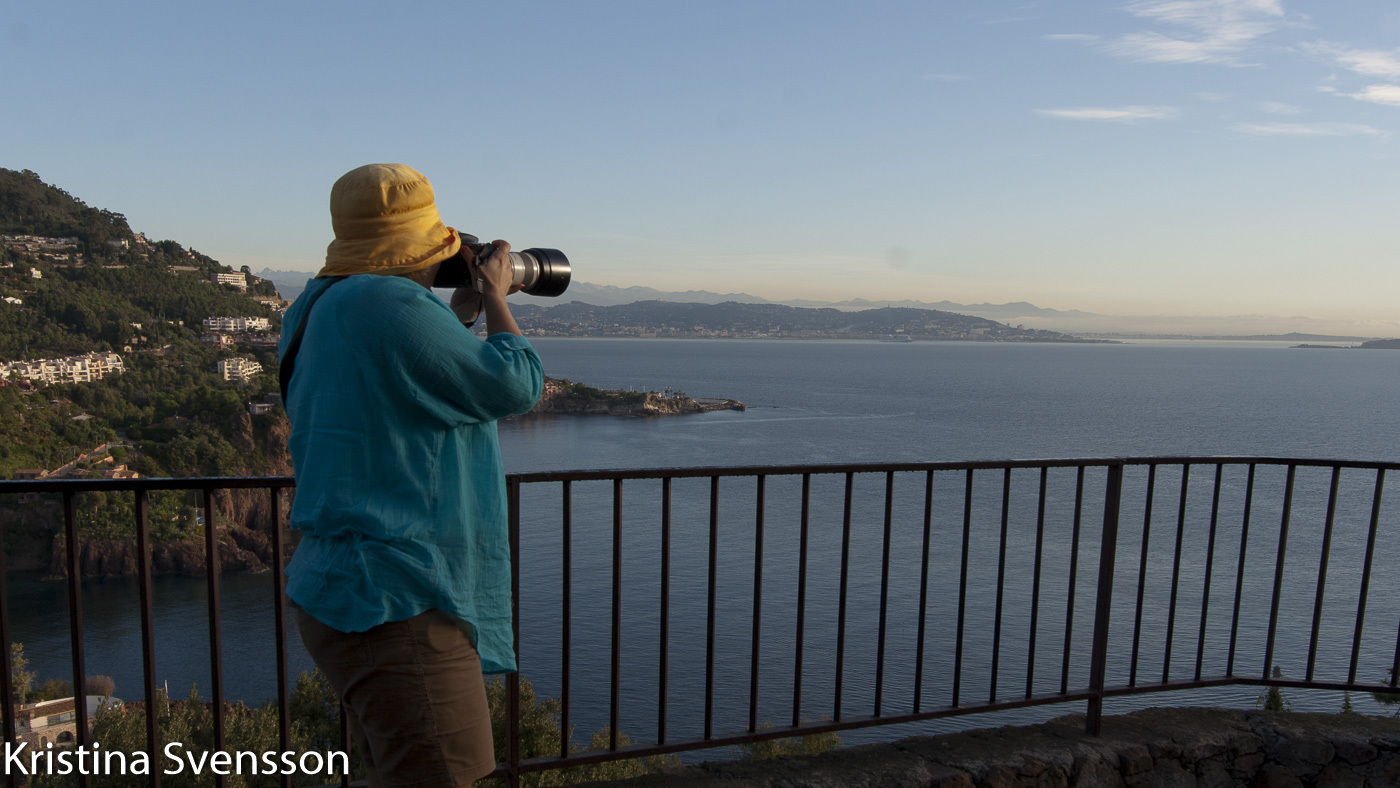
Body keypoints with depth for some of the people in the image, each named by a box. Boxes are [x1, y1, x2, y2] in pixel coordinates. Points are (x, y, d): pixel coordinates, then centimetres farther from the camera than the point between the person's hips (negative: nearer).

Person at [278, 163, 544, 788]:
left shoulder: (326, 308, 14)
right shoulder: (389, 304, -20)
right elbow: (514, 384, -14)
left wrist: (459, 316, 25)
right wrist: (494, 297, 3)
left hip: (352, 591, 11)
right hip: (396, 606, -11)